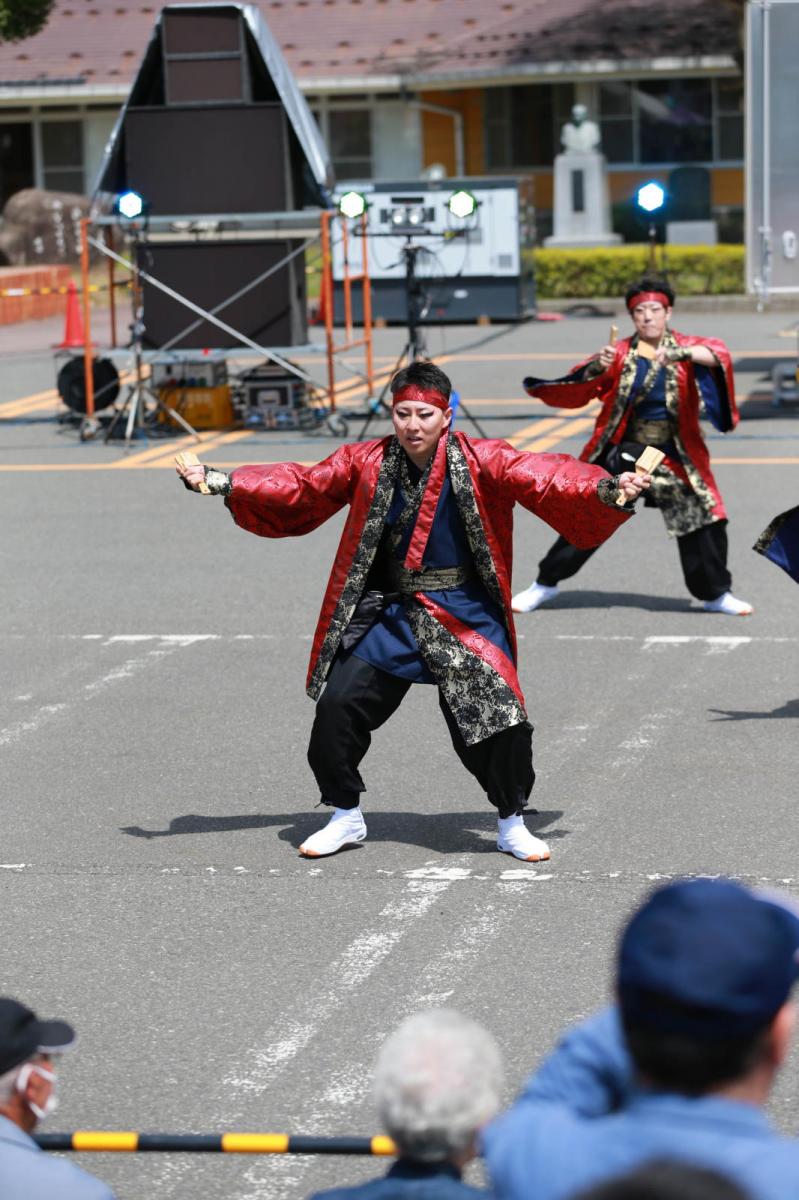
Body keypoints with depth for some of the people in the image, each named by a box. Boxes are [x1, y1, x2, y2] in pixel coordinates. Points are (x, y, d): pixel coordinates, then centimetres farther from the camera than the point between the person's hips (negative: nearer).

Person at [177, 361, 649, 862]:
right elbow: (299, 486, 5)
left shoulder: (483, 462, -9)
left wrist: (608, 491, -36)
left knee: (500, 719, -10)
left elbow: (547, 478, -18)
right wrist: (219, 482, -3)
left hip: (464, 617, -3)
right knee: (338, 707, -5)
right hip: (389, 613, 3)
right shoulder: (365, 463, 0)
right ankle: (346, 818, 17)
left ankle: (513, 824, 16)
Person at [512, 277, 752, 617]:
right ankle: (546, 583, 18)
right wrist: (595, 369, -29)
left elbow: (718, 354, -22)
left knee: (703, 522, -2)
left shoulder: (684, 348, -2)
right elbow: (577, 390, -8)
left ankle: (716, 594, 16)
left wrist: (682, 353, -40)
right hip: (623, 457, 0)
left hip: (674, 458, 0)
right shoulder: (620, 354, -1)